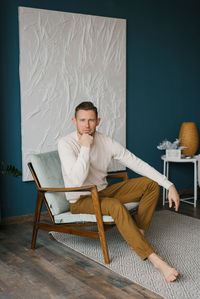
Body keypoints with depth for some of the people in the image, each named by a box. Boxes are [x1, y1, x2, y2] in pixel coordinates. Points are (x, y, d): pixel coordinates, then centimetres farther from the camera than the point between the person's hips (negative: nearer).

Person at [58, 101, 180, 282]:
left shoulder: (107, 143, -6)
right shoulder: (66, 144, -17)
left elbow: (137, 164, -6)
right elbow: (77, 181, -29)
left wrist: (169, 185, -12)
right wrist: (85, 147, -28)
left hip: (103, 192, 6)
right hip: (80, 201, -6)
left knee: (151, 183, -7)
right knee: (116, 206, -36)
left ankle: (138, 237, -7)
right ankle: (154, 258, -34)